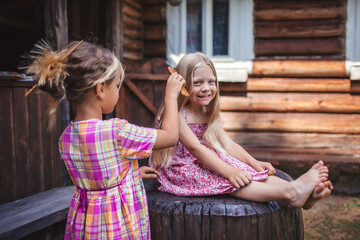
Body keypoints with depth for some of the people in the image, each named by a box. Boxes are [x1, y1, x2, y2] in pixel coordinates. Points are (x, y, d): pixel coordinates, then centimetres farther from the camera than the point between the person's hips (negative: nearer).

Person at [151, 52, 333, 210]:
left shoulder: (208, 114, 9)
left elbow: (228, 145, 1)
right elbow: (195, 147, -25)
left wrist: (254, 162, -16)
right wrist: (228, 171, -32)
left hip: (208, 161, 7)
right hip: (180, 171, -7)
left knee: (254, 173, -17)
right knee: (233, 180, -31)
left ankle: (301, 191, -34)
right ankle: (290, 193, -45)